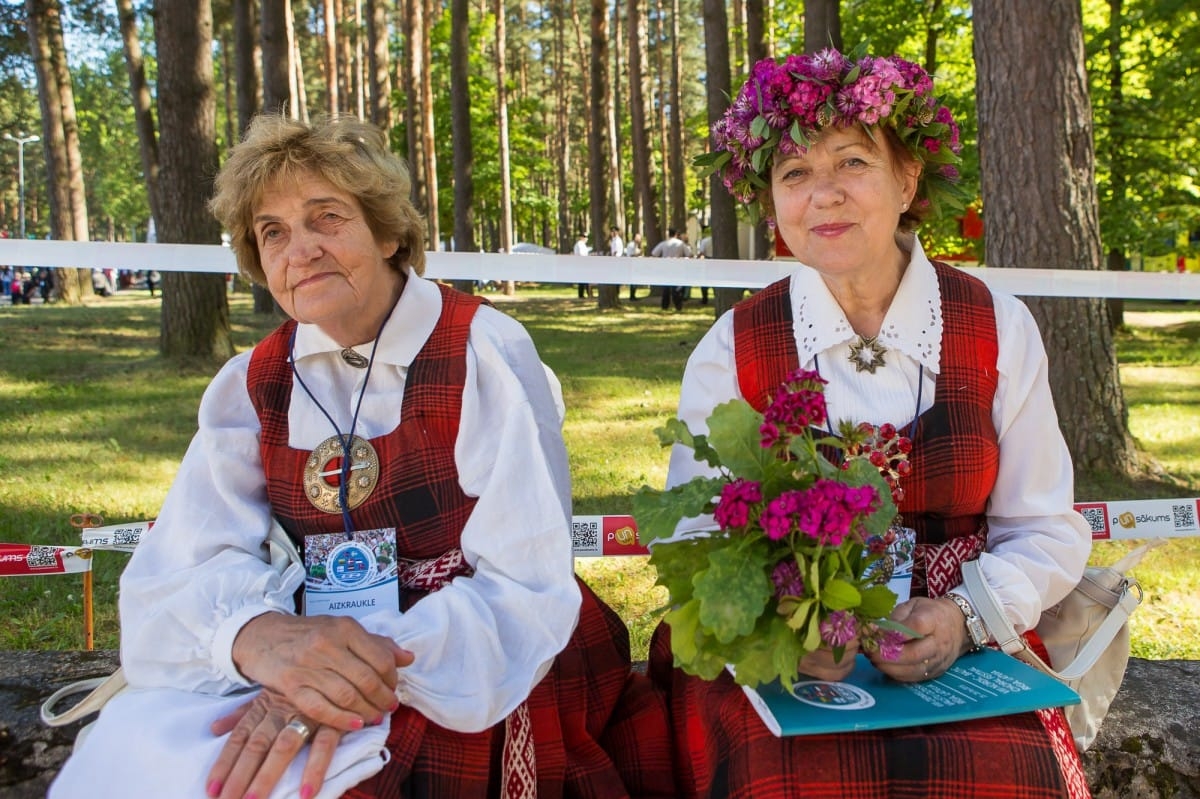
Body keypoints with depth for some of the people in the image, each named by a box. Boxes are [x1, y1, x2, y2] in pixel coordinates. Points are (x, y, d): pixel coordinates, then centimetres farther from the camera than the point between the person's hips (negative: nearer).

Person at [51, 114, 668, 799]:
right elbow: (174, 576, -7)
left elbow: (526, 585, -16)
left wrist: (367, 670, -32)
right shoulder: (255, 386, 2)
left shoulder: (484, 351, -11)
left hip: (500, 686, -4)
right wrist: (257, 634, -31)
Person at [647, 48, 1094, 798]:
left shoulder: (998, 329, 2)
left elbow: (1045, 532, 5)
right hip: (768, 668, -1)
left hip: (957, 654, 2)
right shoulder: (734, 348, -2)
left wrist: (963, 616, -14)